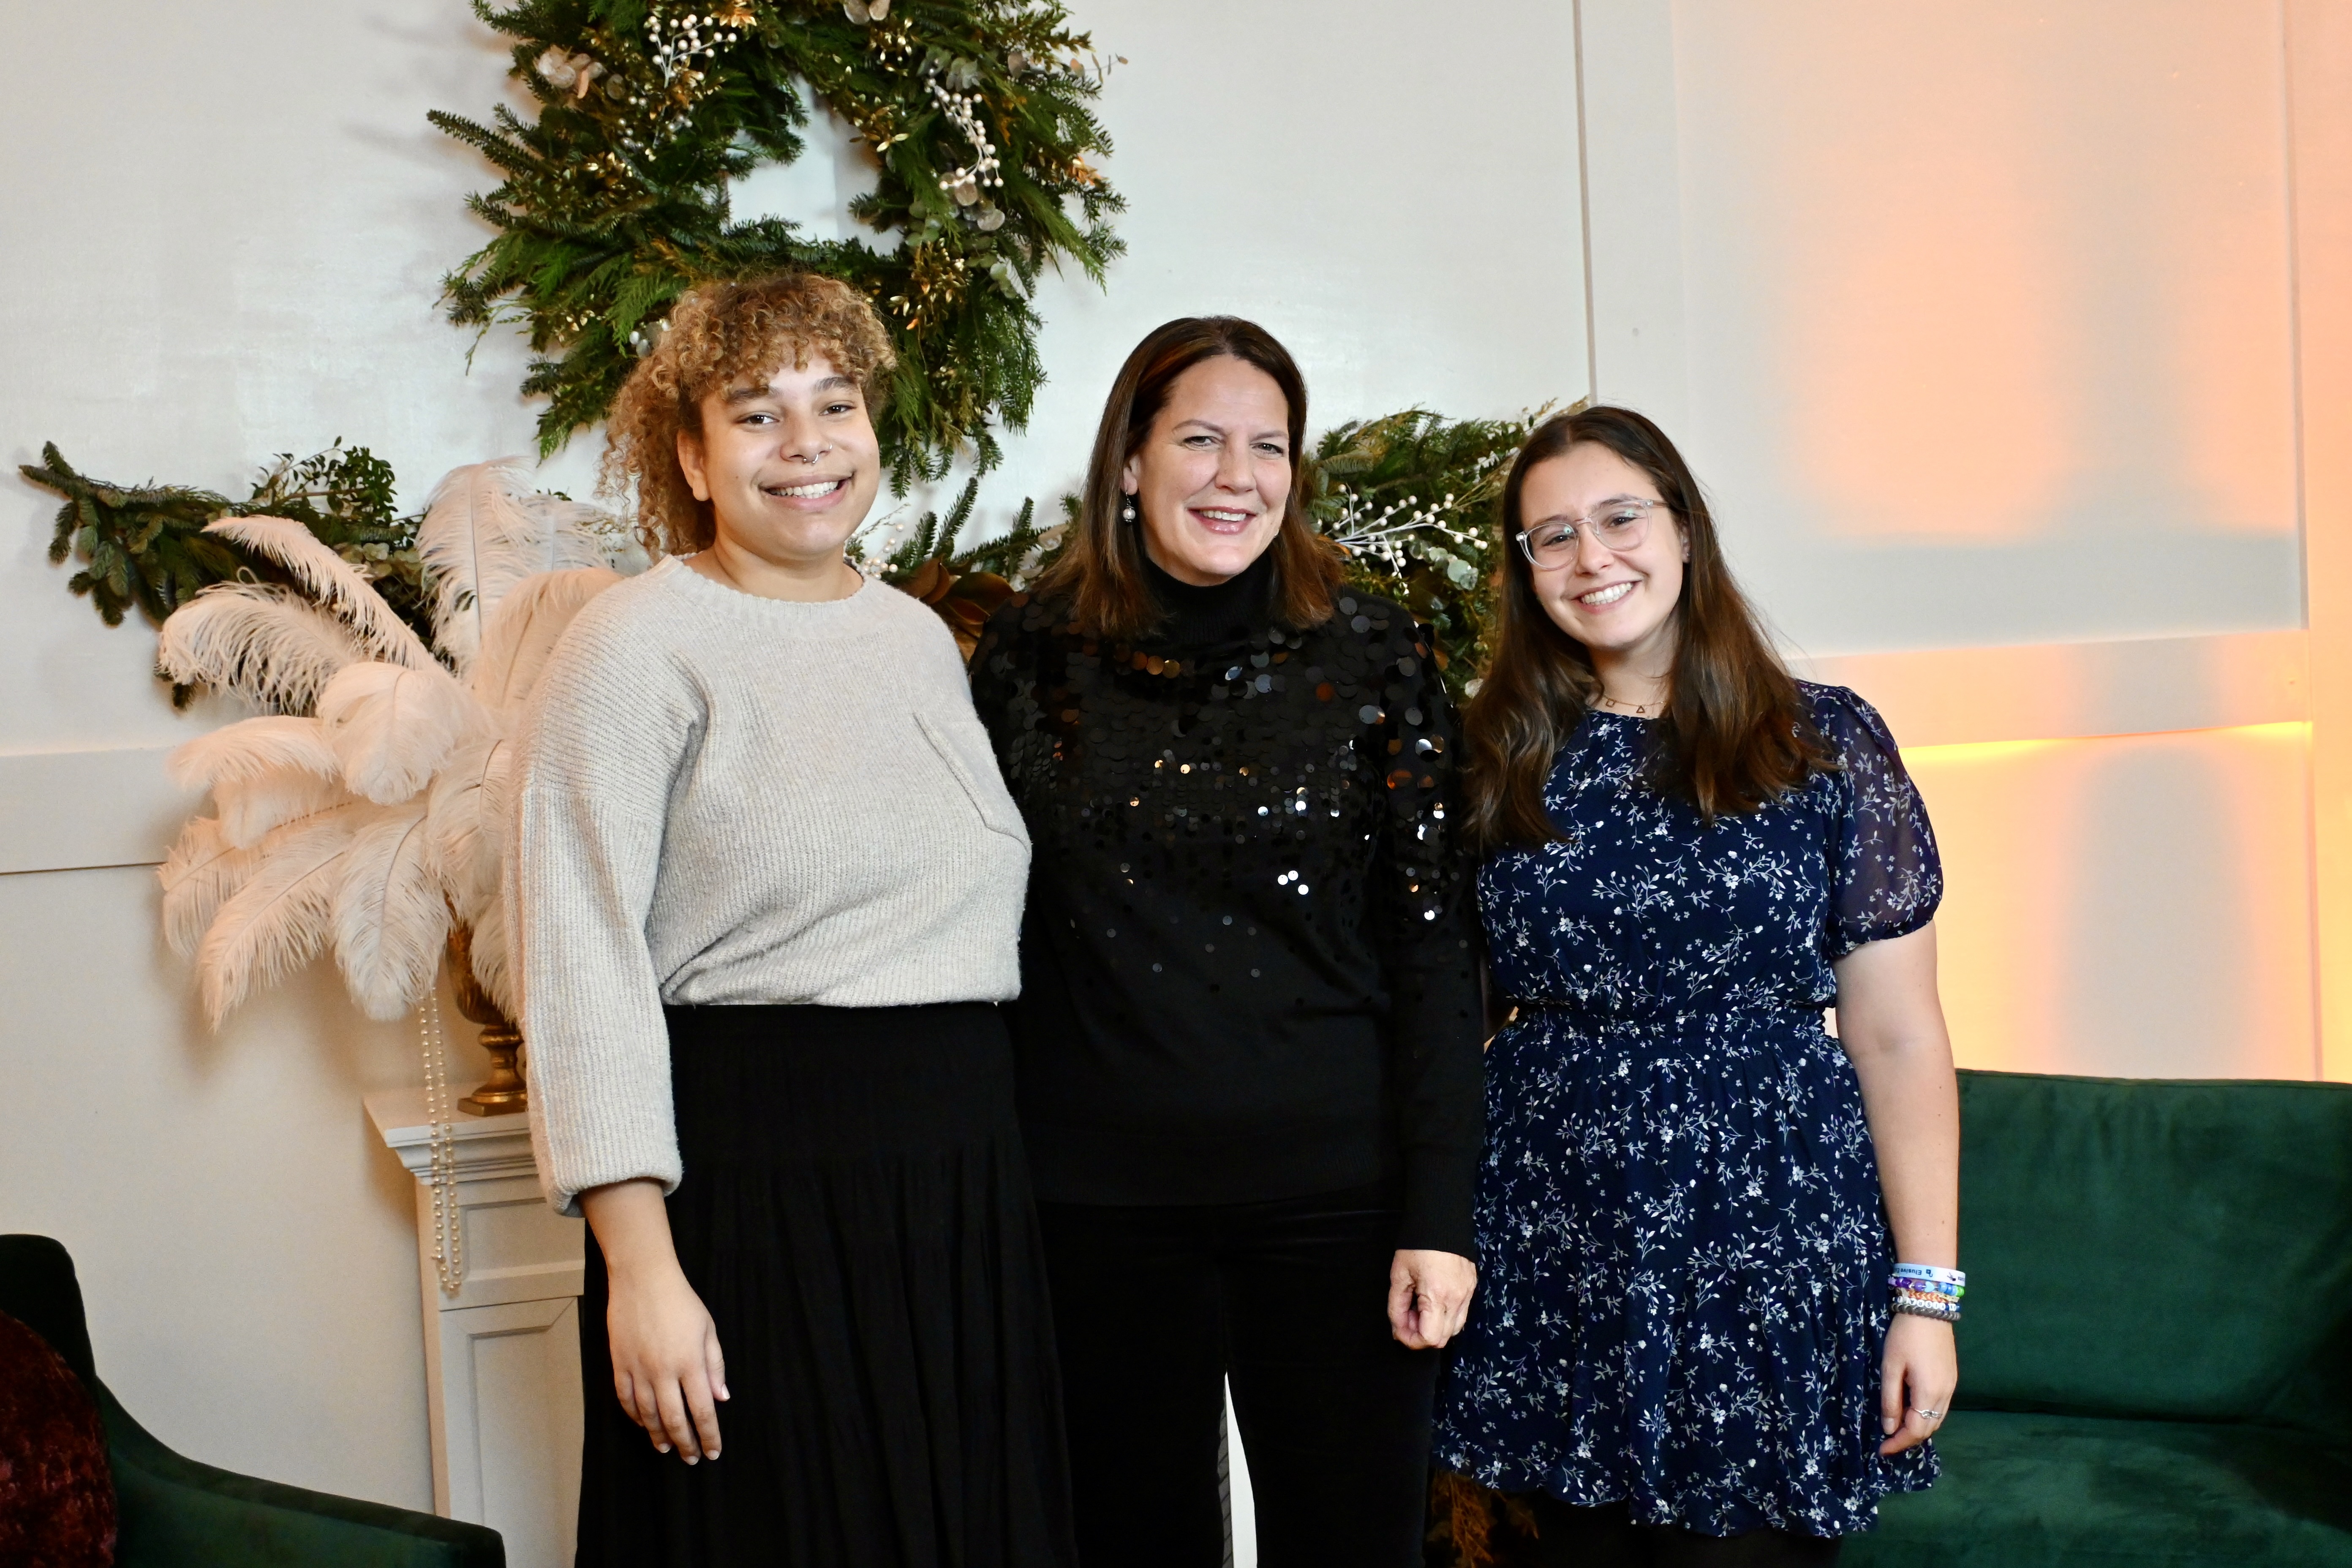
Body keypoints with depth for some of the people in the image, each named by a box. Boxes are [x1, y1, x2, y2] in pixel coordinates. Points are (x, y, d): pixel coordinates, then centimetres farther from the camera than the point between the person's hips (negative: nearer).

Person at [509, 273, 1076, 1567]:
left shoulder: (920, 636, 13)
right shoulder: (638, 645, -7)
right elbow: (583, 972, -13)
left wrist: (983, 1127, 14)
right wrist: (638, 1266, -18)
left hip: (964, 1183, 6)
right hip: (755, 1184, -6)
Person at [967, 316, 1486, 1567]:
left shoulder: (1370, 656, 0)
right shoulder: (1032, 657, 3)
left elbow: (1434, 945, -1)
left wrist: (1439, 1216, -7)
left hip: (1334, 1194, 0)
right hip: (1098, 1201, 1)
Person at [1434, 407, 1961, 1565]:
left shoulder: (1827, 745, 0)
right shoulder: (1496, 759, 5)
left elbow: (1897, 1038, -1)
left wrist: (1925, 1292, -5)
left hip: (1766, 1251, -2)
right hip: (1552, 1257, 2)